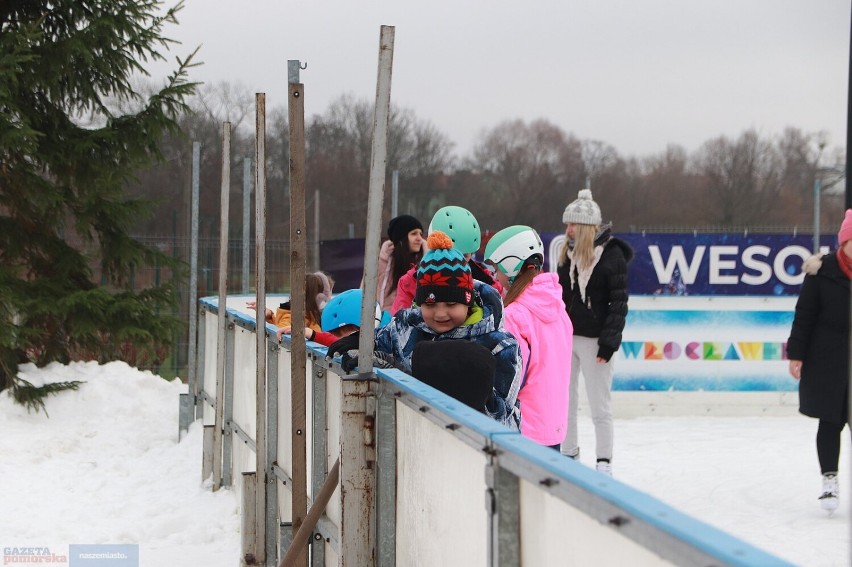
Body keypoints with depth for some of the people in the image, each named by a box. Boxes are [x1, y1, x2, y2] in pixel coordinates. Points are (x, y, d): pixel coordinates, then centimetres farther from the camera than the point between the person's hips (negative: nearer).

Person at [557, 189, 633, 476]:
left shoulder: (612, 255, -9)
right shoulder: (568, 253, 9)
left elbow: (619, 302, -11)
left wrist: (609, 342, -16)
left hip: (593, 339, -6)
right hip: (565, 336, 6)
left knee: (599, 406, 1)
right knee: (564, 401, 11)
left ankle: (604, 462, 10)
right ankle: (569, 455, 23)